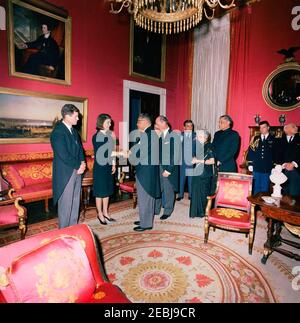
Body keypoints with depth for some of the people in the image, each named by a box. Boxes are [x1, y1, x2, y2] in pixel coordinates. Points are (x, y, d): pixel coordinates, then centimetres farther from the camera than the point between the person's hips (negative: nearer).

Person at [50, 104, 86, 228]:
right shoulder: (57, 132, -16)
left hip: (77, 170, 8)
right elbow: (64, 155, -21)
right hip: (65, 173, -8)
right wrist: (78, 166, -11)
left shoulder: (73, 130, 10)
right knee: (66, 203, 3)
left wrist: (82, 163, -1)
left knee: (75, 201, 15)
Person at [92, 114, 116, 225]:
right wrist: (111, 140, -20)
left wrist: (113, 164, 9)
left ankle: (105, 213, 27)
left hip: (108, 166, 6)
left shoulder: (109, 135, 6)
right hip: (100, 167, -6)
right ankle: (100, 214, 19)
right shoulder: (96, 136, -11)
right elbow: (101, 152, -19)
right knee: (100, 192, 4)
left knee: (107, 191, 13)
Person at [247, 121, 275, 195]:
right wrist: (250, 164, 0)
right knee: (256, 188, 9)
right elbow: (250, 151, 7)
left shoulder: (273, 140, 4)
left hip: (267, 169, -2)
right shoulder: (256, 139, 10)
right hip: (256, 168, 2)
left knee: (264, 189, 6)